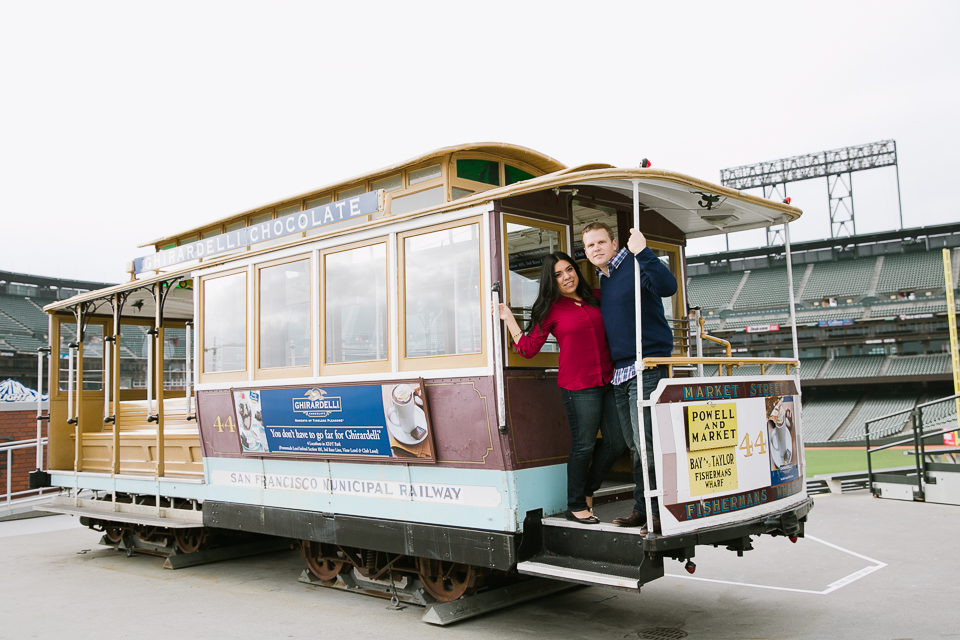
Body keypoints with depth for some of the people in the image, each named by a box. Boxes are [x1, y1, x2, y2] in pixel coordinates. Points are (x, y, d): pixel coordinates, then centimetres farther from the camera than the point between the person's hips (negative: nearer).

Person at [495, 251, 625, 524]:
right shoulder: (551, 309, 0)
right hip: (578, 386, -6)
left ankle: (588, 491, 28)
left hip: (607, 381, 6)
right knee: (584, 445, -2)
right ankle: (575, 506, 15)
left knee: (616, 442, 7)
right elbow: (529, 348, -1)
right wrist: (509, 319, -5)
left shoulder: (595, 300, 14)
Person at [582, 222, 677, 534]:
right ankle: (642, 508, 22)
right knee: (635, 446, 13)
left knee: (647, 443, -11)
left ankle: (662, 511, -1)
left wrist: (642, 252, -34)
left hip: (647, 367, -9)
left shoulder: (634, 267, -7)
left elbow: (668, 286, -26)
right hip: (620, 373, 9)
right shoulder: (602, 281, 19)